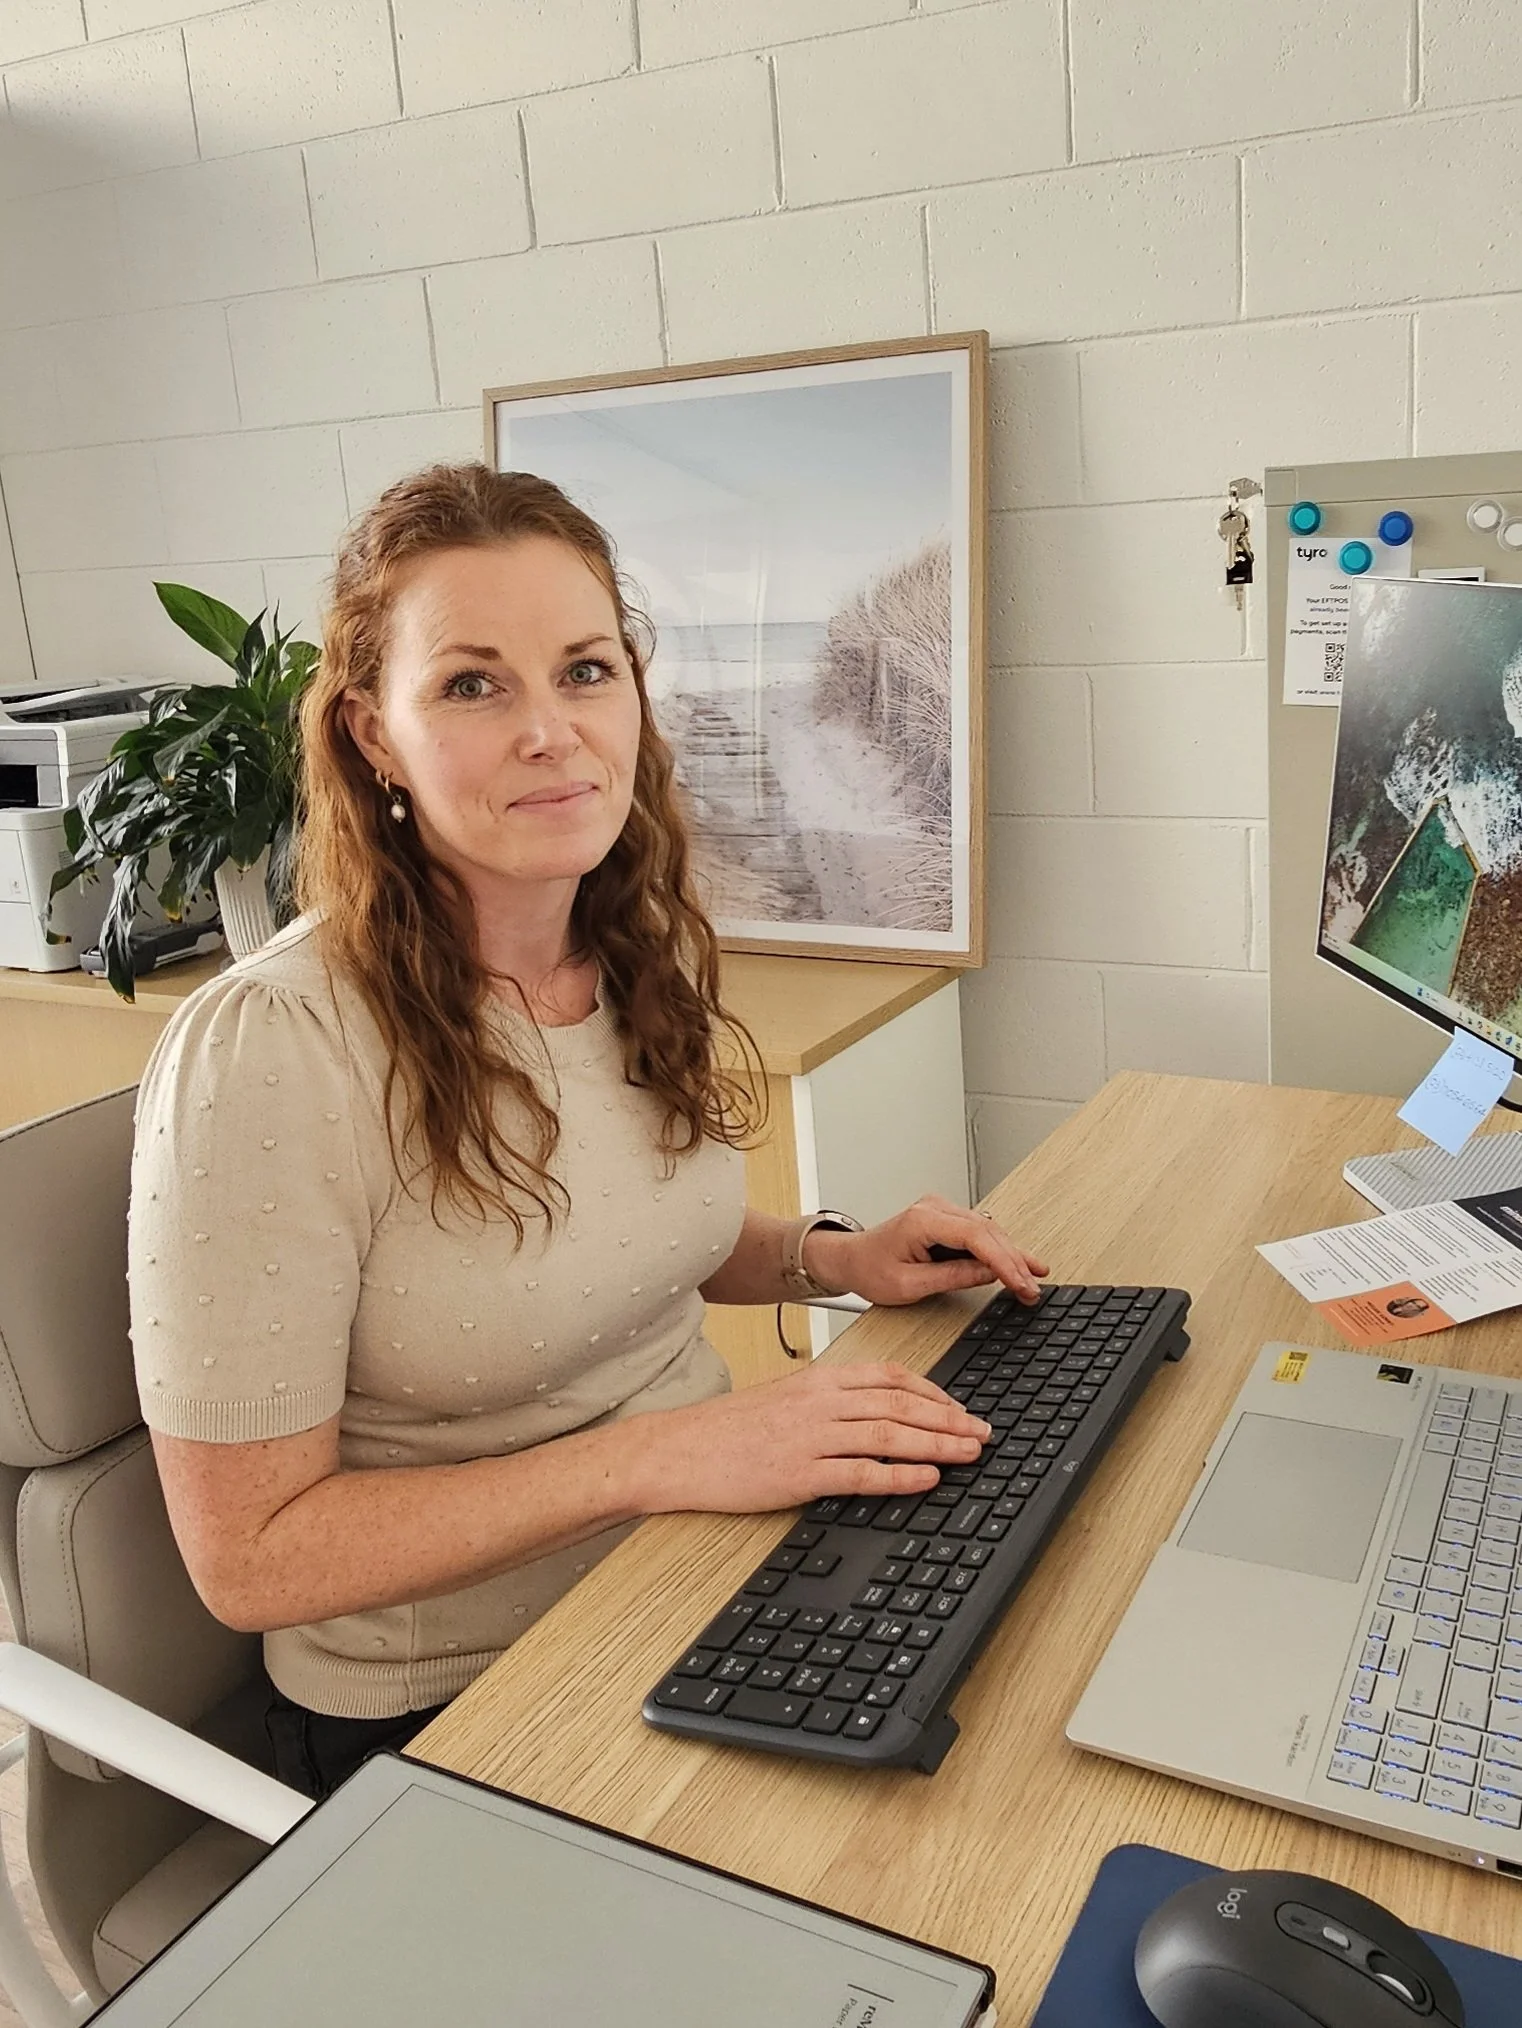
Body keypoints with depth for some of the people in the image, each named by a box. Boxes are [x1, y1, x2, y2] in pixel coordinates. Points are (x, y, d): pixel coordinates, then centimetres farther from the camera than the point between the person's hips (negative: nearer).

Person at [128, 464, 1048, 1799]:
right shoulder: (270, 1051, -23)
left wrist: (831, 1259, -2)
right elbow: (248, 1555, -20)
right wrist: (663, 1452, -25)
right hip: (450, 1712, -6)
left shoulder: (650, 958, -2)